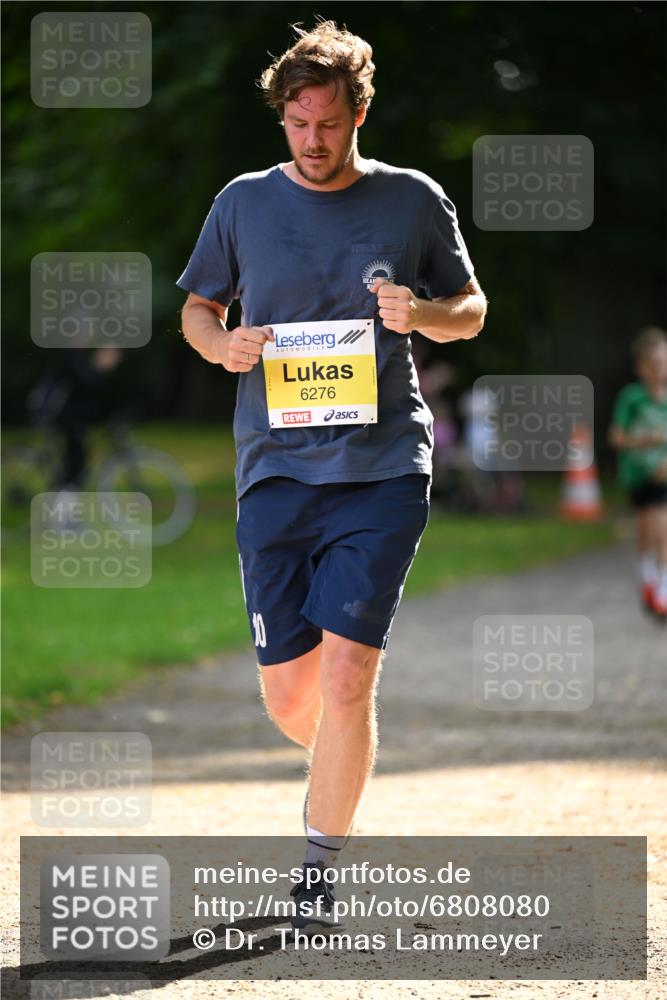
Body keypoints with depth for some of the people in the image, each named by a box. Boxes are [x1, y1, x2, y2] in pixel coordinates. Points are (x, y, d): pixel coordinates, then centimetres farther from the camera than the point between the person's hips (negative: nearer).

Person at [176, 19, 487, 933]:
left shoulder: (414, 201, 4)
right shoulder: (244, 203, 7)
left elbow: (472, 311, 13)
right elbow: (197, 309, 17)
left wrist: (419, 315, -10)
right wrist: (223, 343, -6)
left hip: (384, 470, -2)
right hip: (275, 471, 2)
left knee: (346, 678, -13)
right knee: (288, 694, 1)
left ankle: (320, 862, 0)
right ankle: (342, 772, 36)